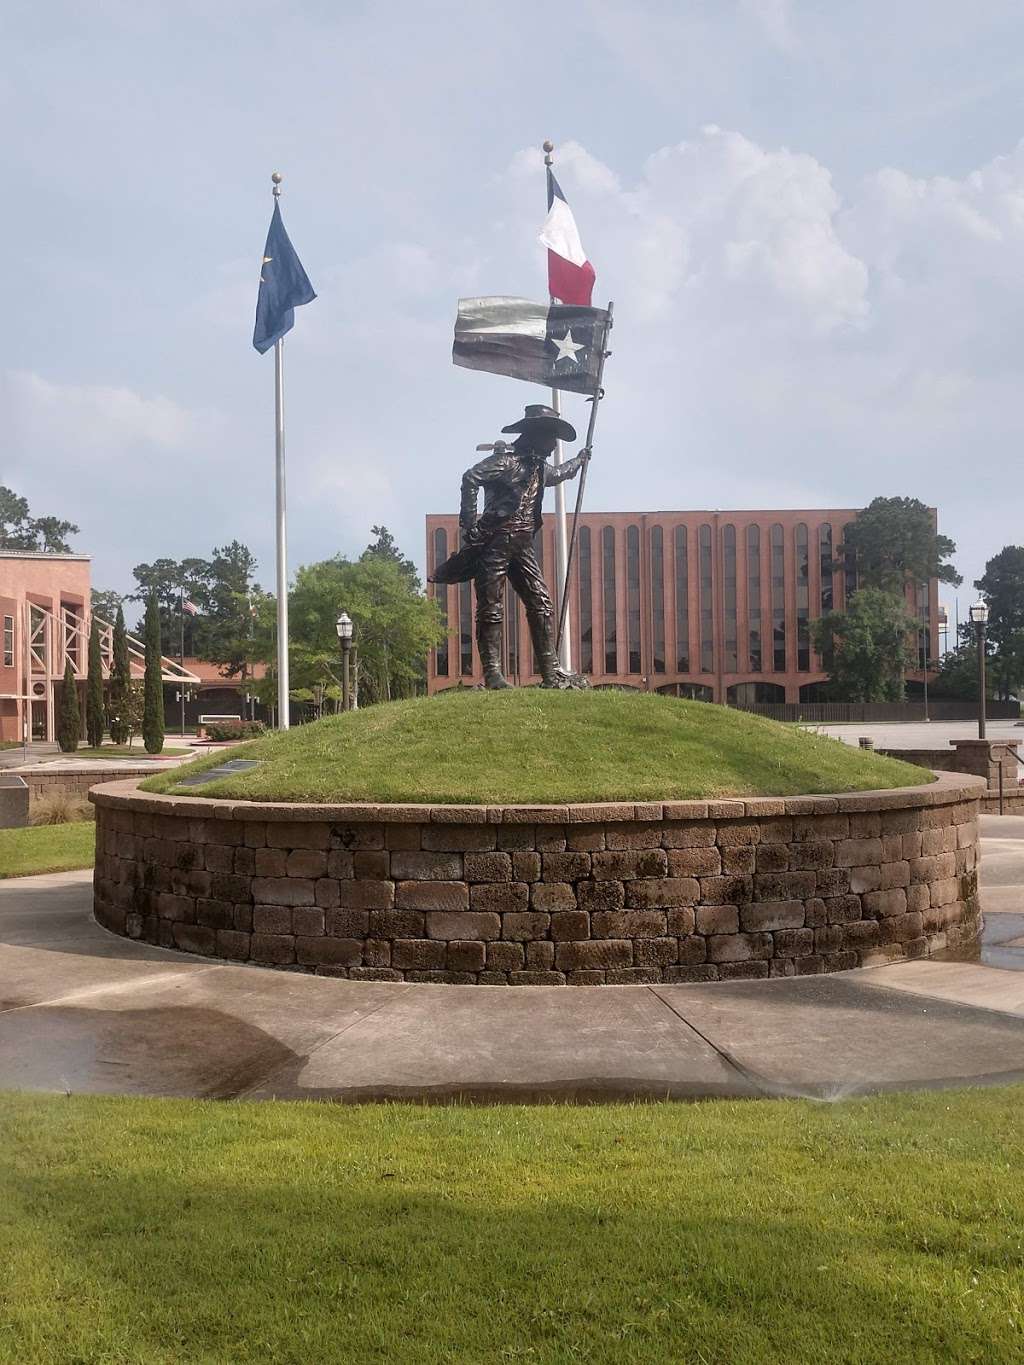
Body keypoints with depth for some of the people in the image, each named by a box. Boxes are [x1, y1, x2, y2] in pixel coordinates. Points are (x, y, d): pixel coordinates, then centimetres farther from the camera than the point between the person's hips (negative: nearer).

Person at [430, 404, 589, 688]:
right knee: (491, 610, -5)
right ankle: (493, 676, -5)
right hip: (495, 543, -9)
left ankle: (551, 674, 5)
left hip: (522, 546, 9)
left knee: (542, 605, 2)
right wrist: (470, 524, -25)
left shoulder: (539, 467, 20)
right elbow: (471, 478, -23)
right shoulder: (507, 459, -9)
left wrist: (579, 461, 56)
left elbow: (557, 474, 46)